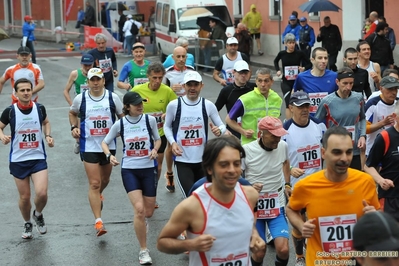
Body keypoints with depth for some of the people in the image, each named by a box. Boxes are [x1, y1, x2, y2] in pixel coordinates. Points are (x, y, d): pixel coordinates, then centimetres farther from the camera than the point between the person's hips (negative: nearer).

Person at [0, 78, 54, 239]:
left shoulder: (40, 108, -4)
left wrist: (48, 136, 0)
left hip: (38, 158, 0)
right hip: (18, 160, 0)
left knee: (41, 193, -16)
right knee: (24, 197, 7)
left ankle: (38, 215, 17)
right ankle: (27, 224, 35)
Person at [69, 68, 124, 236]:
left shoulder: (113, 98, -3)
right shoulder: (80, 99, -3)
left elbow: (123, 117, 7)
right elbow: (72, 113, 16)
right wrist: (74, 127, -1)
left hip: (109, 145, 2)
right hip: (89, 146, -2)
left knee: (105, 180, 21)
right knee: (94, 183, -10)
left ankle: (98, 196, 57)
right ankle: (98, 222, -12)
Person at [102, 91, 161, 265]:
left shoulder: (150, 120, -6)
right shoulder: (120, 124, -5)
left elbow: (157, 139, 9)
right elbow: (105, 143, 6)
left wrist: (155, 150, -13)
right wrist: (109, 155, -14)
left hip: (148, 169, 2)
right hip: (129, 169, -1)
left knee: (148, 212, 10)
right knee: (139, 209, -17)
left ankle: (141, 220, 51)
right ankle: (143, 250, -5)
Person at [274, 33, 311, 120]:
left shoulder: (299, 53, -9)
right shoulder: (282, 53, -5)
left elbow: (309, 64, 0)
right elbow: (275, 61, 17)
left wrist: (304, 68, -19)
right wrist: (278, 70, 1)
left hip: (296, 81, 1)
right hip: (285, 82, -1)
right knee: (288, 104, -13)